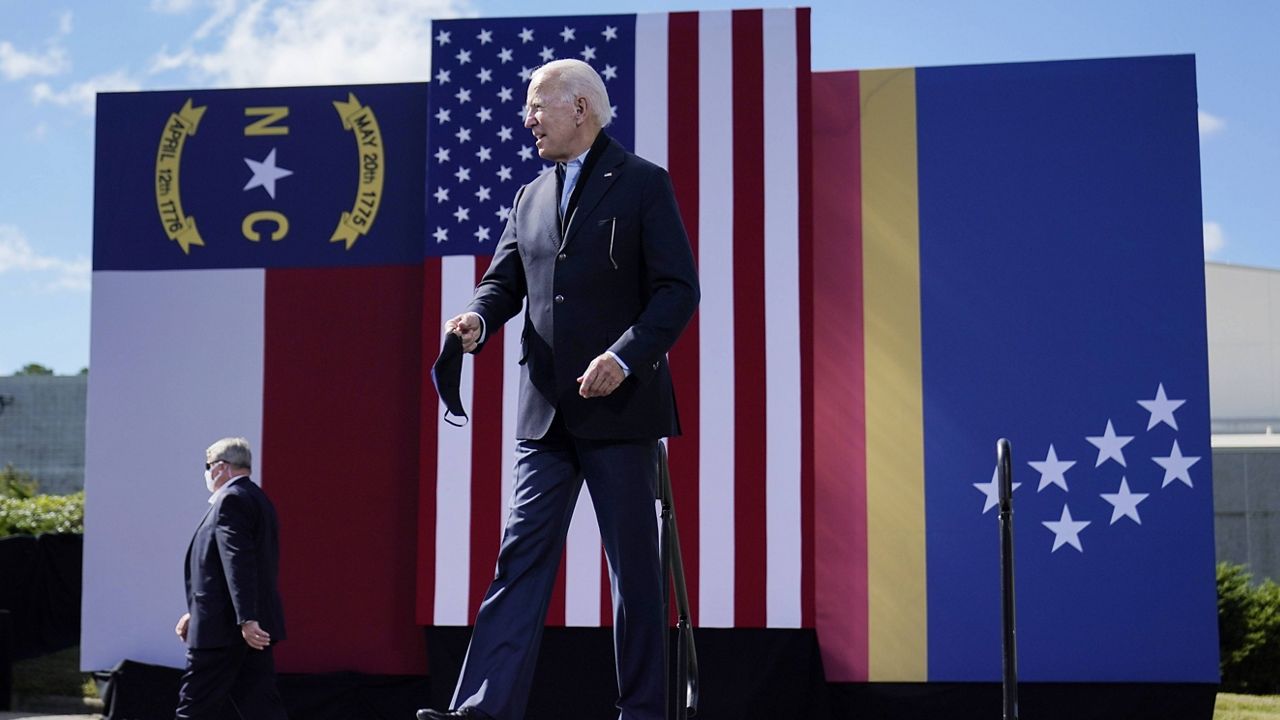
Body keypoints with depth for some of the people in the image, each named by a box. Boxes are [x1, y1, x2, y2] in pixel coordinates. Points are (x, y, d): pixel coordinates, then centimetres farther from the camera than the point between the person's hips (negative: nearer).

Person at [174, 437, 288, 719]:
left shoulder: (231, 499, -11)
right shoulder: (258, 499, 19)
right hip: (253, 627, 9)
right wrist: (198, 612, 26)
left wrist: (246, 619, -28)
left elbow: (239, 562, -22)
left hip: (225, 627, -9)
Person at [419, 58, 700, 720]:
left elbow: (678, 288, -7)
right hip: (545, 414, 5)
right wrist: (477, 318, -10)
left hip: (619, 404, -5)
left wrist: (626, 356, -20)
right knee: (521, 558, -1)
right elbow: (504, 280, 13)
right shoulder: (530, 198, 17)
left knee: (634, 566, 3)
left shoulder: (643, 184, -1)